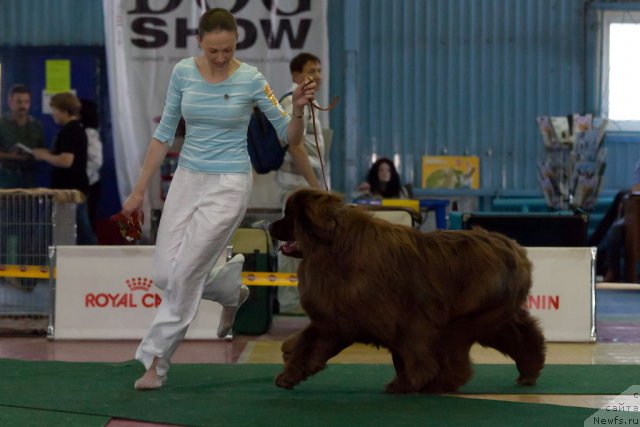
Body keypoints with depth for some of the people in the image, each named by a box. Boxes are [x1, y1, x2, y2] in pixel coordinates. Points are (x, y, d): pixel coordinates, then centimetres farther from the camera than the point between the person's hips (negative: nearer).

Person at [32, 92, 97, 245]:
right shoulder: (79, 129, 15)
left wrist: (44, 156, -11)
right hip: (79, 188, 10)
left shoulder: (68, 132, -16)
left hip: (68, 190, -10)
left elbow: (66, 161, -25)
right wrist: (49, 154, 15)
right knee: (83, 230, 10)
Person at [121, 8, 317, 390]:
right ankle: (232, 290, 33)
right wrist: (140, 189, 6)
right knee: (165, 275, 3)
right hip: (187, 179, 5)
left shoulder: (251, 79, -11)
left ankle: (156, 360, 4)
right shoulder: (183, 72, -2)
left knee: (184, 272, -9)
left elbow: (291, 139, -8)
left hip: (229, 184, -5)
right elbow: (165, 133, 6)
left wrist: (298, 109, -29)